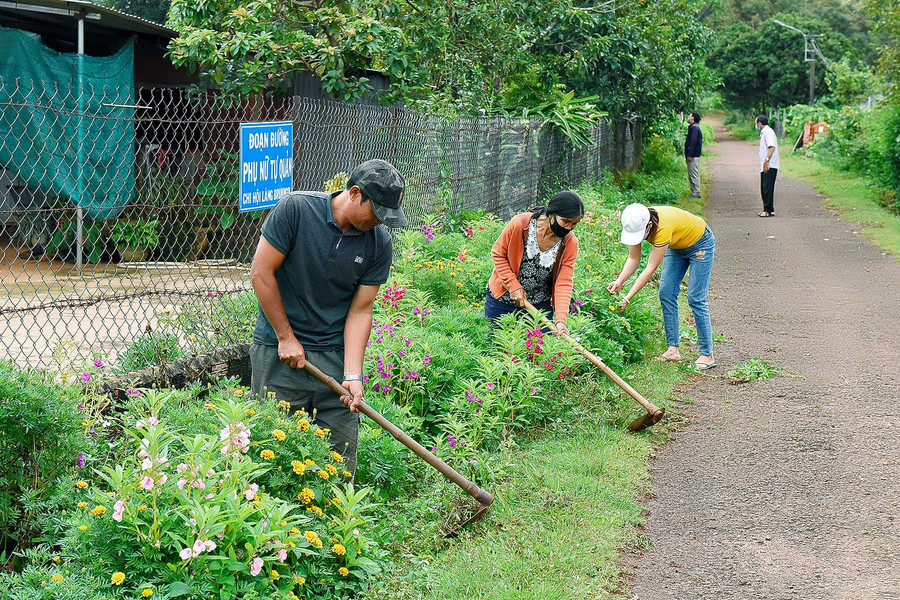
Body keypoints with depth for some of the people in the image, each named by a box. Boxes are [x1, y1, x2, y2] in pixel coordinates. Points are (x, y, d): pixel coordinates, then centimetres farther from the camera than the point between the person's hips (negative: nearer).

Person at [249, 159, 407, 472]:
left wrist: (353, 376, -11)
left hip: (336, 354, 3)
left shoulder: (379, 243, -2)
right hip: (280, 352, -3)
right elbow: (261, 272, -8)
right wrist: (286, 338, -7)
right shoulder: (295, 209, -12)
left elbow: (361, 309, -1)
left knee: (341, 456, 1)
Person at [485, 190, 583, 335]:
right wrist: (513, 286, -15)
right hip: (502, 300, -1)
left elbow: (564, 283, -14)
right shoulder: (519, 224, -19)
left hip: (539, 306, 2)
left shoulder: (570, 243, -11)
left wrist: (560, 320, -26)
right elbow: (498, 253, -6)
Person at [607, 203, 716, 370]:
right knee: (666, 294, -2)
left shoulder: (663, 228, -42)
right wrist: (619, 281, -28)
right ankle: (673, 349, 0)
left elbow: (650, 269, -37)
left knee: (696, 299, -12)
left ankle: (707, 355, -8)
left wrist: (627, 298, -37)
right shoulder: (636, 224, -22)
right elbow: (633, 259, -12)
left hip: (699, 243, -7)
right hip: (676, 247, 7)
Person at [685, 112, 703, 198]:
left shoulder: (694, 128, -14)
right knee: (691, 175, 12)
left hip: (693, 156, -11)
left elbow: (693, 142, -21)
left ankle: (696, 193, -7)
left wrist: (689, 155, -23)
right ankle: (694, 192, 15)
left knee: (694, 174, -8)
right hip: (693, 156, 11)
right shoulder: (694, 127, 19)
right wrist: (688, 155, 21)